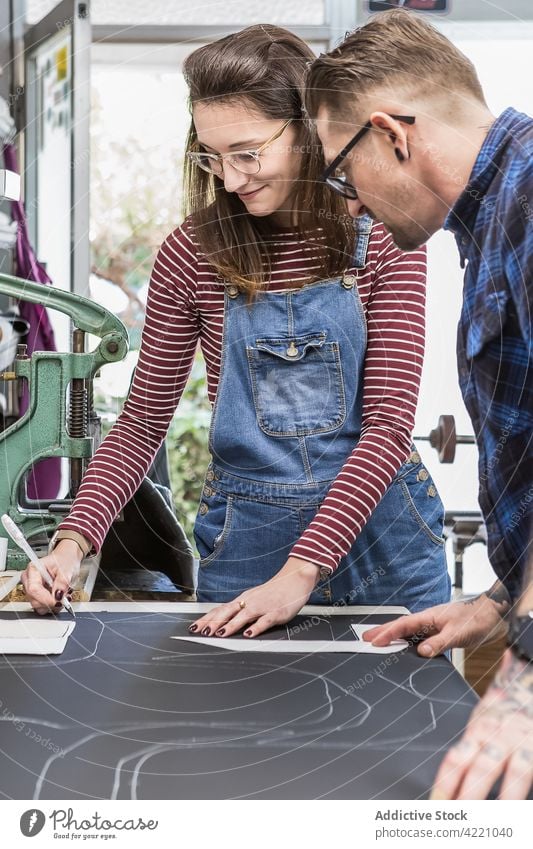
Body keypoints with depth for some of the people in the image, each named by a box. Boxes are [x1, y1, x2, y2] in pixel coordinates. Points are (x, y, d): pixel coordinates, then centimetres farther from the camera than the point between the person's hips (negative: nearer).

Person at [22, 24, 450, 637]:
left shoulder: (384, 239, -9)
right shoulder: (193, 253, -4)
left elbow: (388, 422, -13)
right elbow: (143, 421, 2)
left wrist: (300, 573, -22)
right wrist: (73, 541, -14)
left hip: (382, 533, 0)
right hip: (248, 539, 1)